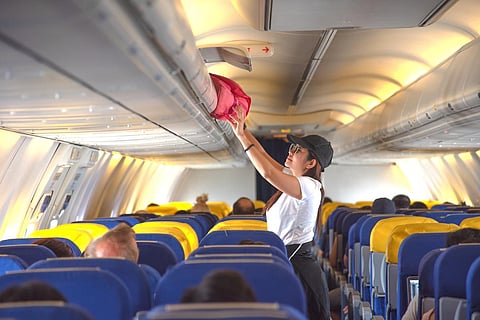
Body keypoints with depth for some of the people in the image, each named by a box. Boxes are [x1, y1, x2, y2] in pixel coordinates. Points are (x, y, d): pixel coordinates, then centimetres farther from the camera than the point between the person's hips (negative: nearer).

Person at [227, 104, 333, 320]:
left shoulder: (309, 187, -17)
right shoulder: (293, 178, 10)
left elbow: (268, 172, -29)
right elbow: (263, 154, 13)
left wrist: (241, 136, -24)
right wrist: (242, 129, 3)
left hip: (298, 265, -9)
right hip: (283, 260, 9)